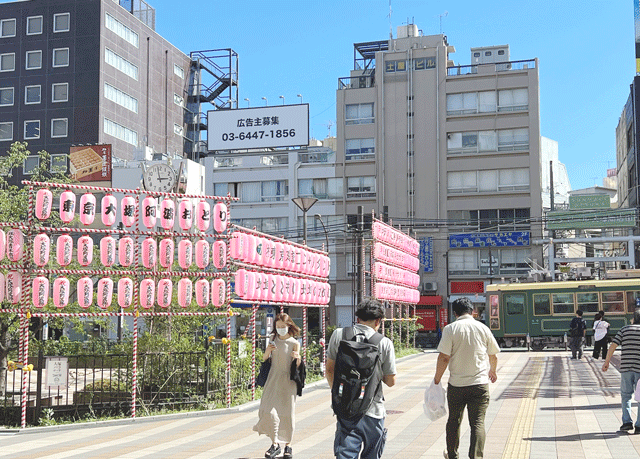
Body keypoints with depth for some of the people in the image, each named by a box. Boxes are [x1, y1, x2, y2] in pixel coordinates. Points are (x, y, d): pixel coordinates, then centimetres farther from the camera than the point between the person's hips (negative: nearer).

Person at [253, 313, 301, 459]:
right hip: (273, 379, 2)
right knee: (269, 411, -8)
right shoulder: (273, 340, 6)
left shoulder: (294, 343, -2)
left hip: (288, 380, -2)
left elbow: (297, 366, 0)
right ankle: (275, 444, 5)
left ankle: (288, 445, 18)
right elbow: (265, 358, 12)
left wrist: (298, 358, -22)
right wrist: (268, 350, -8)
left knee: (287, 413, 3)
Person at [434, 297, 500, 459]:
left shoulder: (450, 329, -7)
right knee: (478, 423, 0)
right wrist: (493, 370, 33)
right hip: (480, 383, 1)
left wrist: (437, 379, 1)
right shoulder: (483, 328, 2)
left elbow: (444, 357, -11)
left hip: (456, 384, -1)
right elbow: (493, 355, 14)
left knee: (454, 421, 17)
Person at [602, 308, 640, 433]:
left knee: (626, 395, 14)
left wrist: (607, 361, 8)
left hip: (626, 366, 1)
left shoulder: (624, 329, 6)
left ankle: (627, 421, 3)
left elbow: (613, 345, 1)